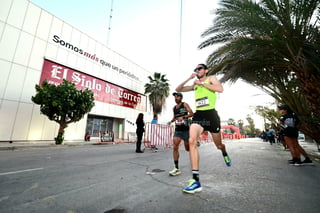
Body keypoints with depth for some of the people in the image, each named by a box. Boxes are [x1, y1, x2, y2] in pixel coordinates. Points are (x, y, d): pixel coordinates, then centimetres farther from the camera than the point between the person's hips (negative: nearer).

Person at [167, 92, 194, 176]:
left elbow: (191, 113, -11)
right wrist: (171, 121, 5)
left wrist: (183, 117, -24)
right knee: (175, 147, -10)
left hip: (186, 130, -4)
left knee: (188, 148, 8)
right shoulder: (174, 107, 13)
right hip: (177, 130, 4)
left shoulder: (185, 104, -2)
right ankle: (176, 168, -5)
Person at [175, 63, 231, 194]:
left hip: (211, 114, -2)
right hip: (198, 115, 3)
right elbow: (178, 89, 17)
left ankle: (224, 153, 53)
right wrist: (189, 79, 6)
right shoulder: (194, 85, 18)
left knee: (218, 145, 12)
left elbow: (220, 89, -15)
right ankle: (196, 180, -21)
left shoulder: (211, 78, 6)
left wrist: (201, 83, -11)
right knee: (192, 140, -23)